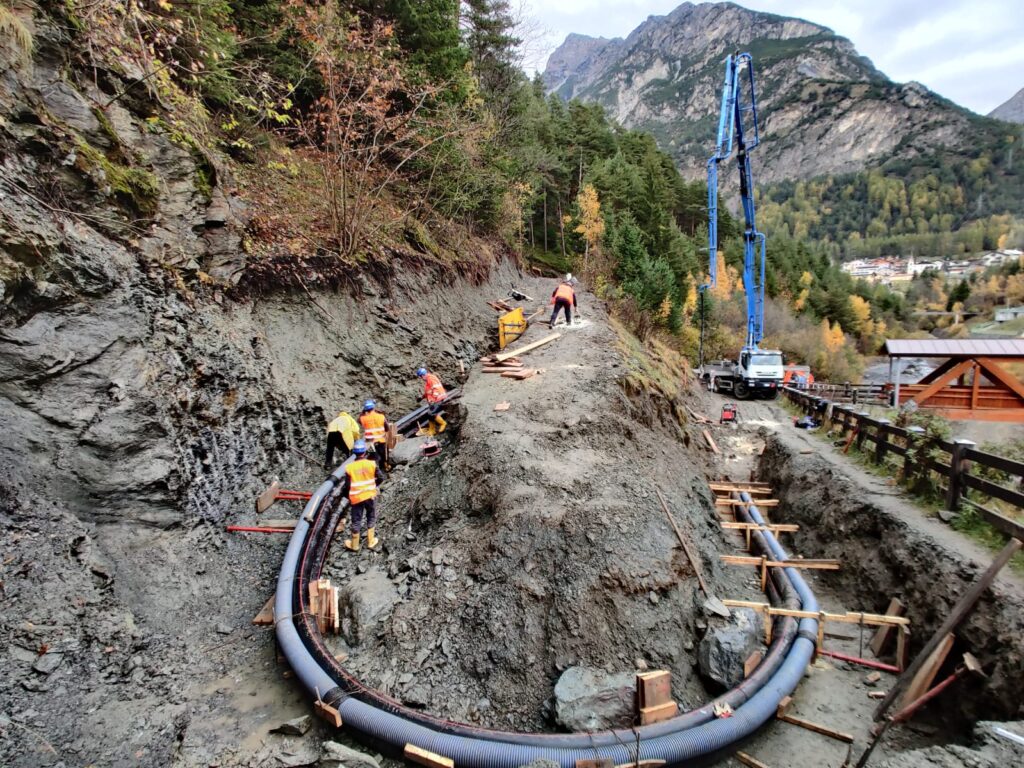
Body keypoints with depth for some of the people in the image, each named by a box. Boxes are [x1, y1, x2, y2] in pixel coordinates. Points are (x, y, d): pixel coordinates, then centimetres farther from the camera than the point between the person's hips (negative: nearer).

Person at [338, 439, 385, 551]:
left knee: (356, 521, 12)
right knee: (371, 518, 20)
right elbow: (380, 478, -5)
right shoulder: (372, 464, -11)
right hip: (370, 495, 1)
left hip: (356, 498, -1)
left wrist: (344, 492, 11)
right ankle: (371, 542, 27)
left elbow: (347, 485, -10)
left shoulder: (349, 467, -13)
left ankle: (354, 545, 26)